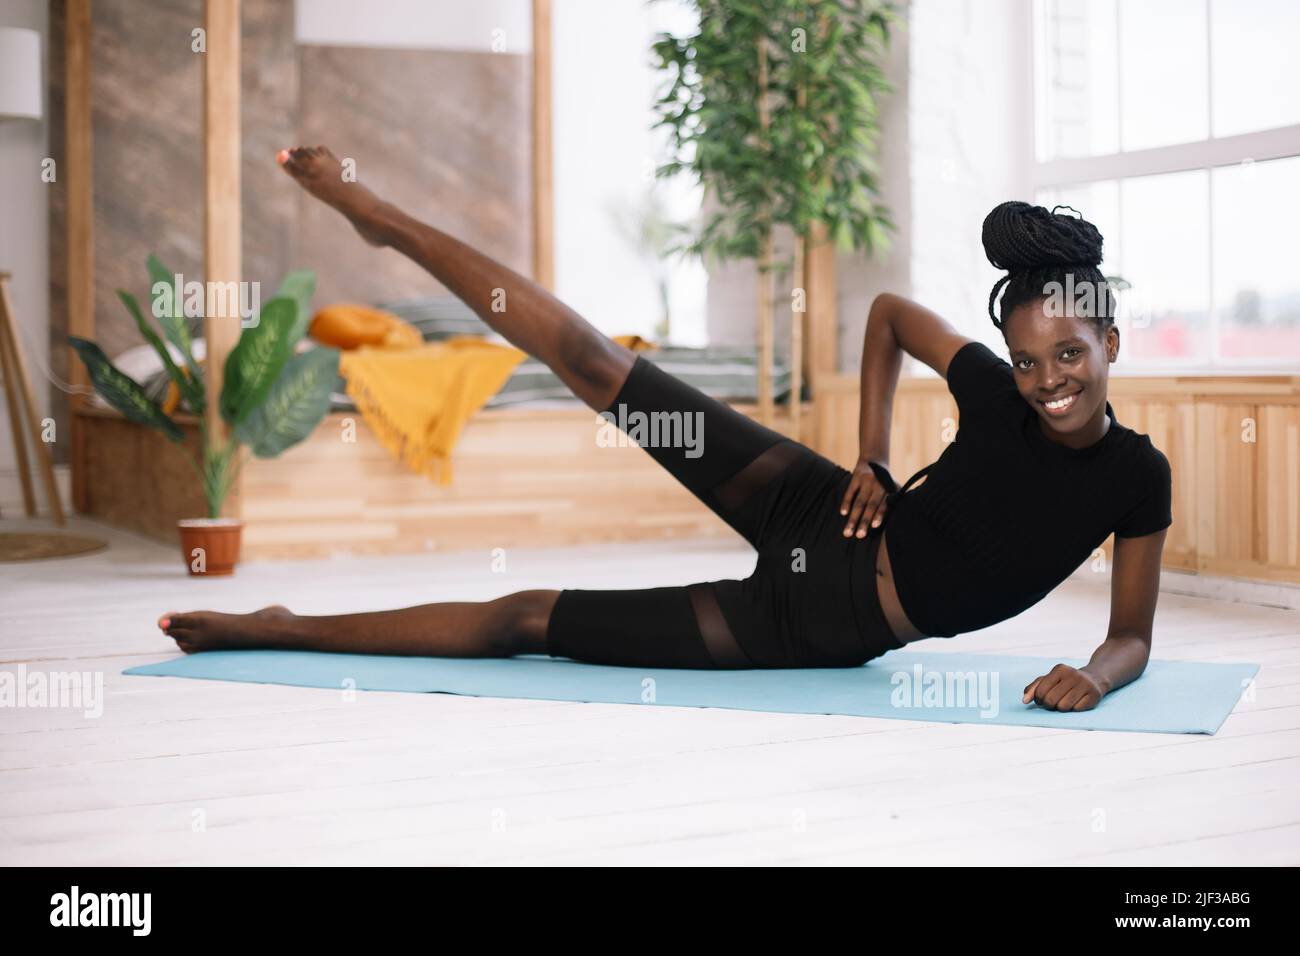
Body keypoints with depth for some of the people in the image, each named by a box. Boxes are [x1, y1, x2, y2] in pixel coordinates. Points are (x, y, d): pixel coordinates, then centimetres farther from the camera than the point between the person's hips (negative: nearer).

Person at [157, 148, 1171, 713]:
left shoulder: (1135, 475, -11)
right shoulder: (995, 393, -9)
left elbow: (1133, 634, -3)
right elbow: (888, 307, 8)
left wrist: (1095, 675, -26)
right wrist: (874, 459, 0)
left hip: (826, 638, -1)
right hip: (817, 520, 1)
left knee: (527, 620, -3)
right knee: (600, 365, -10)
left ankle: (284, 630, 8)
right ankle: (380, 218, 6)